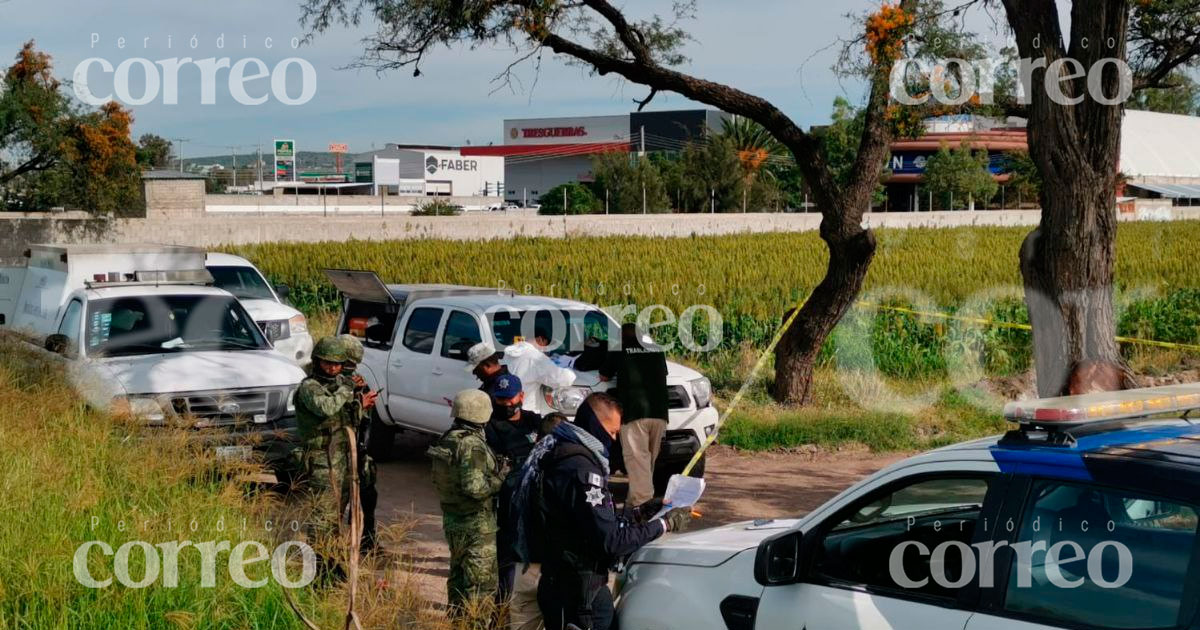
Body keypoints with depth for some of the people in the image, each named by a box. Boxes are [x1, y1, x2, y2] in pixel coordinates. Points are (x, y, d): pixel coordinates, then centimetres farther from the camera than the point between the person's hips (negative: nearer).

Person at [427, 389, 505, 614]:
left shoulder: (448, 439, 6)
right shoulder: (472, 444, -22)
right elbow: (474, 486, -28)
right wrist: (501, 481, -12)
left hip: (452, 520, 9)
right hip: (476, 525, -9)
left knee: (458, 576, 21)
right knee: (482, 583, -3)